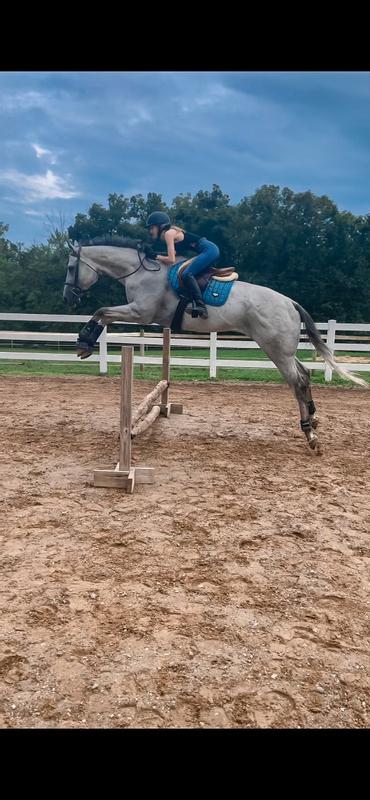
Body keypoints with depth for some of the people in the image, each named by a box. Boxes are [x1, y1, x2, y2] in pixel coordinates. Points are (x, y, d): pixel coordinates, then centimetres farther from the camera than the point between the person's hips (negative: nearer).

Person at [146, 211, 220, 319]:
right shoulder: (171, 232, 19)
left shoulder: (168, 233, -8)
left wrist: (158, 257, 0)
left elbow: (171, 260, -15)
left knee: (187, 274, -22)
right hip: (210, 250, 10)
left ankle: (200, 306, -32)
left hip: (209, 250, -10)